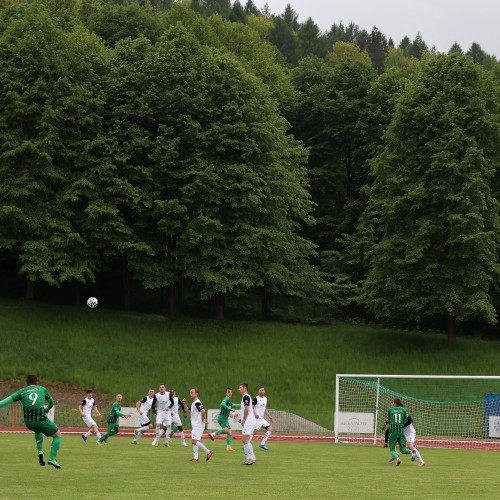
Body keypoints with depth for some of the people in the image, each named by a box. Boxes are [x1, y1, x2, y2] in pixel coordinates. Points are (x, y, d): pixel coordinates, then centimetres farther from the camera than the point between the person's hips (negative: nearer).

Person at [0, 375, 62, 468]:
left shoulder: (21, 391, 16)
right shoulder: (42, 389, 18)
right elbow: (51, 403, 32)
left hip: (28, 422, 3)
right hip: (41, 418, -3)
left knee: (38, 430, 38)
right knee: (57, 435, 19)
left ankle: (40, 451, 21)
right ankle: (52, 459, 4)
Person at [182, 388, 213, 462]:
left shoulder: (197, 403, -17)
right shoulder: (193, 403, 15)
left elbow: (203, 411, -31)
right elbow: (188, 411, 28)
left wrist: (203, 419, -20)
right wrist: (185, 404, 17)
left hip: (198, 425, -10)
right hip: (195, 425, 10)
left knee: (194, 441, -14)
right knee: (194, 441, 11)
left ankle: (208, 452, -8)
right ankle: (195, 457, 15)